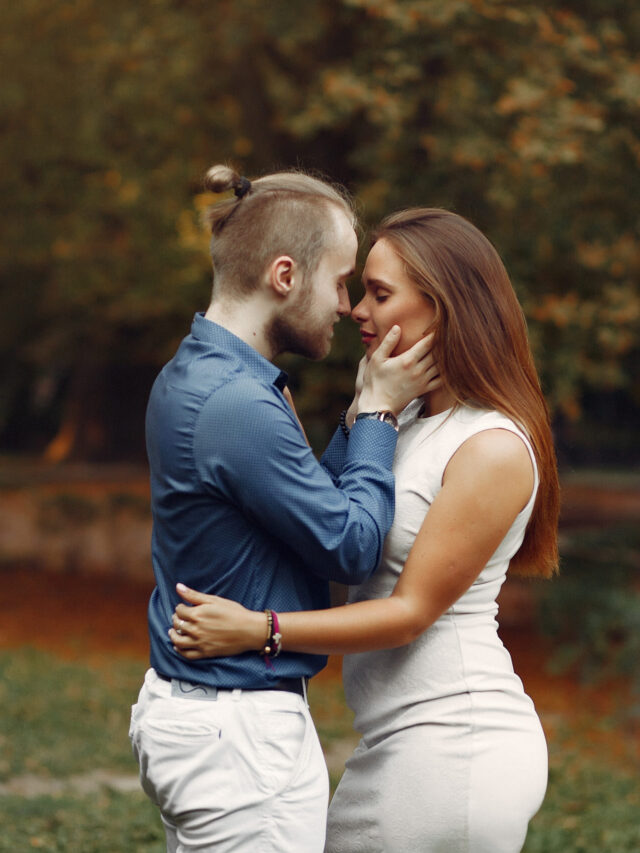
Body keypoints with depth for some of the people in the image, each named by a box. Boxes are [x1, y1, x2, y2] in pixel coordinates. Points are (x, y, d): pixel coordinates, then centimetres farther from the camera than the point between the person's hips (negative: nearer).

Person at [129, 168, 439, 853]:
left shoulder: (188, 377, 9)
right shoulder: (237, 404, -22)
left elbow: (311, 502, 14)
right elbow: (351, 548, -15)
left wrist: (366, 412, 7)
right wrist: (379, 414, -5)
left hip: (182, 708, 10)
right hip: (241, 732, -10)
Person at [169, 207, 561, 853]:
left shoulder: (495, 450, -15)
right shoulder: (411, 419, 13)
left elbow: (411, 610, -16)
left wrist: (260, 630, -23)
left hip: (455, 746, -9)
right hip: (404, 745, 9)